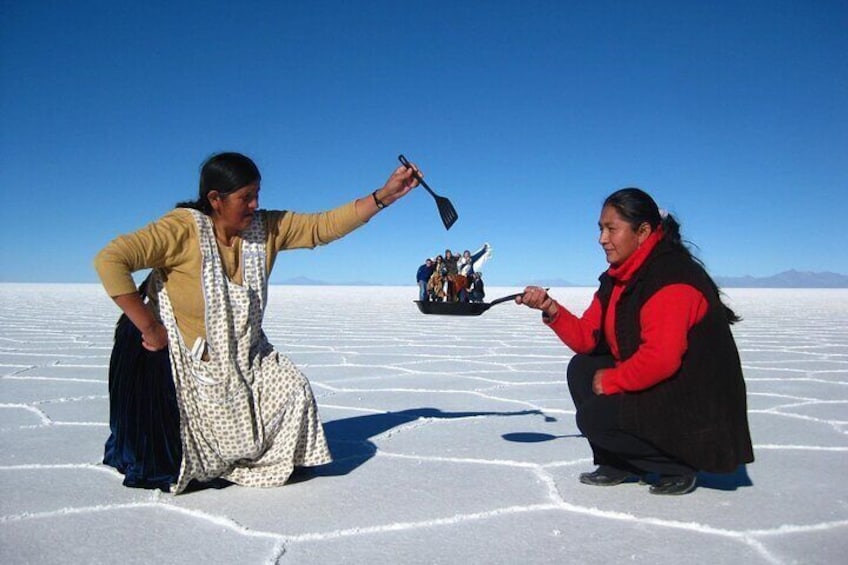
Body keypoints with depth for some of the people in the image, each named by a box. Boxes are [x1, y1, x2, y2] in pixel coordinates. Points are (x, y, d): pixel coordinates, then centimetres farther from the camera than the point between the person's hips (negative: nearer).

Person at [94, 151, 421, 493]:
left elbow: (324, 226, -7)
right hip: (178, 357, -5)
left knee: (294, 390, -5)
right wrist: (149, 327, -27)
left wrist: (384, 195, -14)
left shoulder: (267, 228, -6)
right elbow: (109, 261, -28)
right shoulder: (182, 229, -23)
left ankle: (281, 463, 21)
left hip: (243, 356, 5)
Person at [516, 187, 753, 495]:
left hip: (697, 408, -10)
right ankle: (619, 464, 14)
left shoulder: (671, 277, -23)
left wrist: (611, 381, -17)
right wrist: (552, 310, -12)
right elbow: (588, 338, 4)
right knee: (581, 368, 7)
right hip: (658, 389, 10)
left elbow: (661, 359, -32)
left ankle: (679, 466, 1)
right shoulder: (619, 278, 8)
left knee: (594, 416, -17)